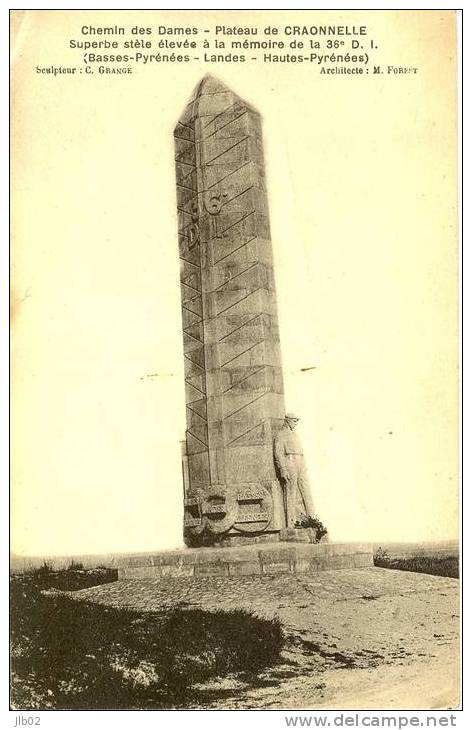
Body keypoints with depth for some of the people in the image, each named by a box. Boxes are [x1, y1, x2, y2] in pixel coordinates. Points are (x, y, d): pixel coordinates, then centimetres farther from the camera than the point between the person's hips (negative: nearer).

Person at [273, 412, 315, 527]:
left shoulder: (294, 435, 23)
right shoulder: (281, 435, -2)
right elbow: (278, 454, -10)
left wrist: (303, 469, 19)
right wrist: (283, 470, -18)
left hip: (300, 466, 8)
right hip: (288, 465, -8)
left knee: (305, 492, 3)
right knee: (290, 495, -6)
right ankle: (290, 523, -4)